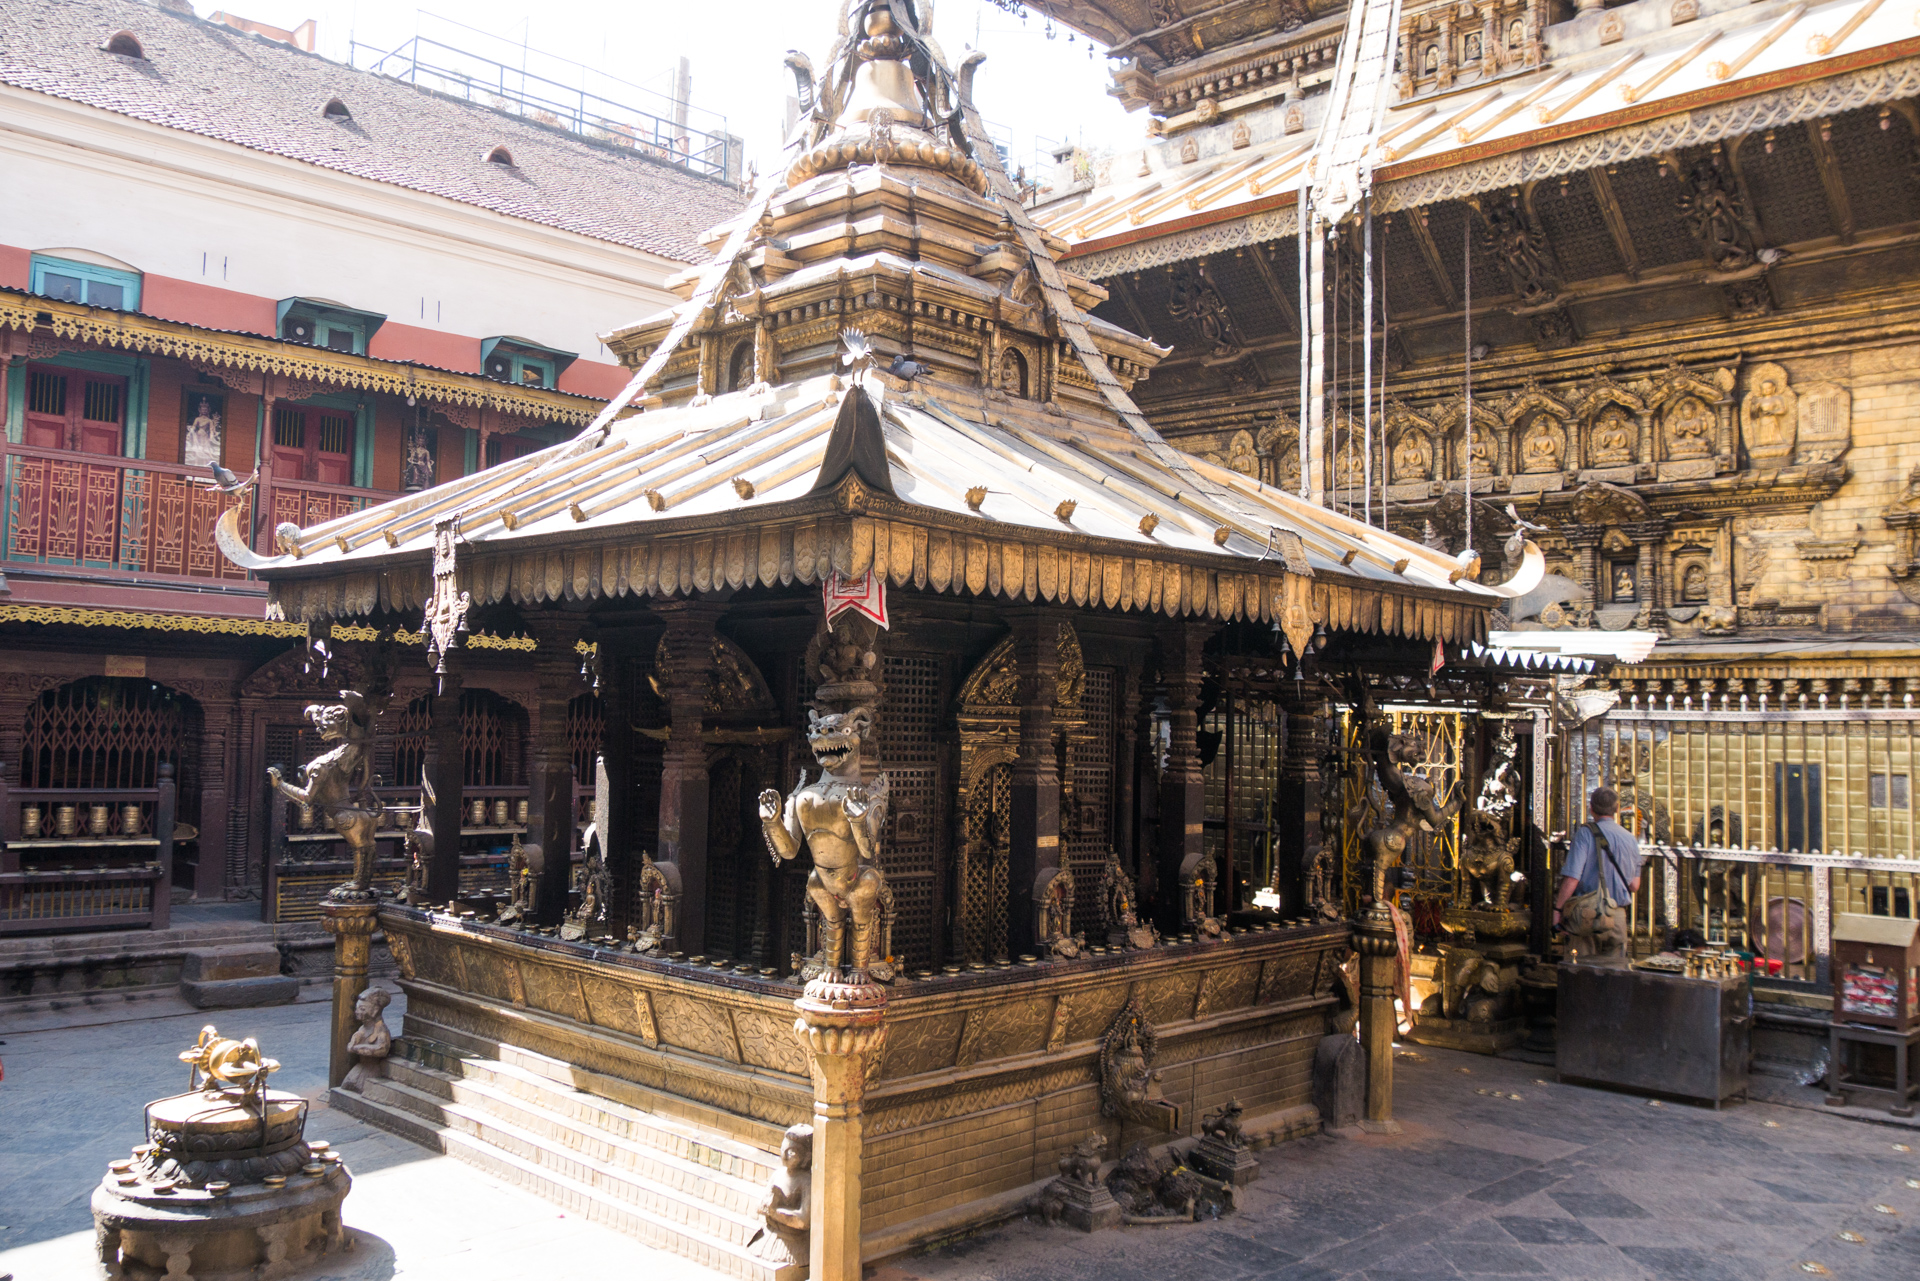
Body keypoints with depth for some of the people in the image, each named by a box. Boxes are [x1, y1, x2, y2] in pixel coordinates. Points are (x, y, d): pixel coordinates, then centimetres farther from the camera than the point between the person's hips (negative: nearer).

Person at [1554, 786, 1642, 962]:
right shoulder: (1630, 839, 7)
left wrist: (1558, 908, -5)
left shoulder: (1586, 833, -8)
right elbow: (1634, 885, 10)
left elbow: (1572, 878, -14)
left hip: (1588, 914, -4)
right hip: (1617, 917, 4)